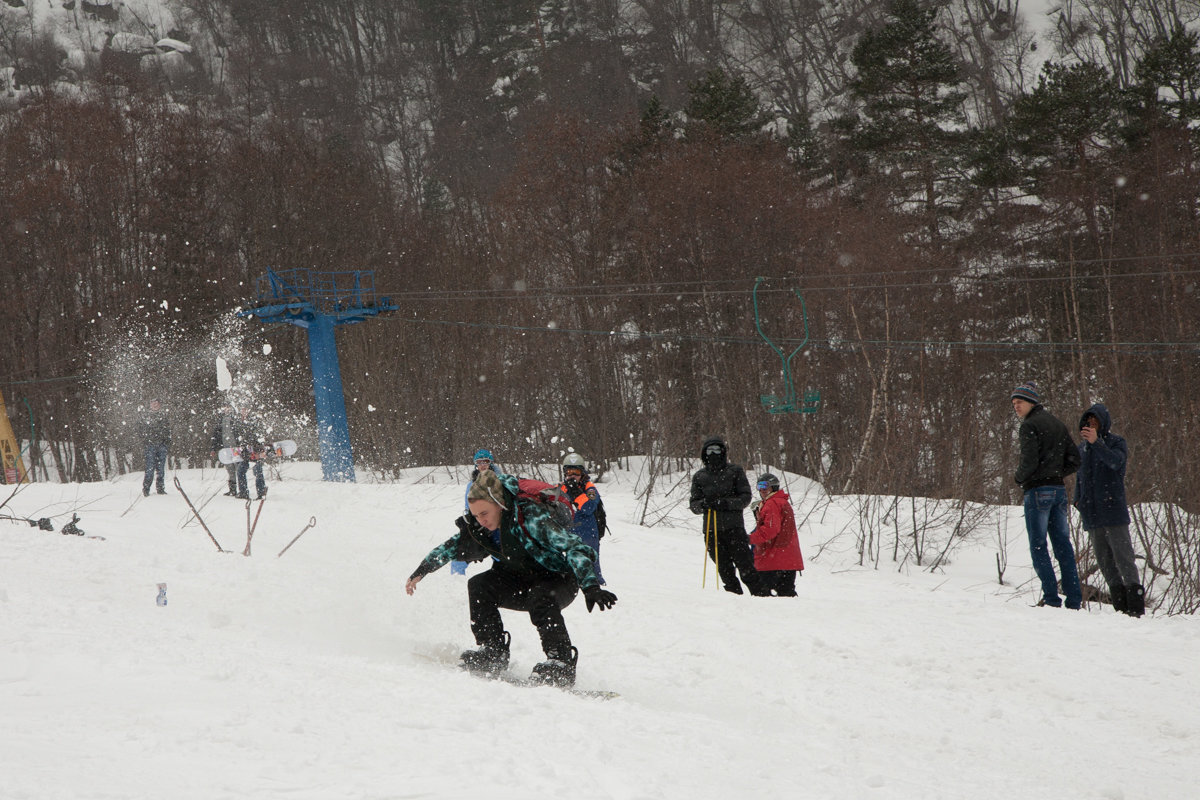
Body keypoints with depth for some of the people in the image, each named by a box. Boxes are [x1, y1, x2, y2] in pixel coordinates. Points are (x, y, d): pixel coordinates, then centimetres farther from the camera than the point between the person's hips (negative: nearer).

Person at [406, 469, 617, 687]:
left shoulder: (530, 518, -30)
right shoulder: (478, 528, -9)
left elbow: (575, 548, -35)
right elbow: (450, 548, 13)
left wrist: (590, 586, -46)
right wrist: (421, 571, 15)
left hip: (559, 581, -6)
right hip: (521, 584, 6)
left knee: (540, 597, -37)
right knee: (479, 585, -14)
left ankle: (561, 663, -37)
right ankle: (492, 651, -11)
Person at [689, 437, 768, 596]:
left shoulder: (735, 471, 5)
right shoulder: (699, 476, 13)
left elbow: (745, 498, 1)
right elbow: (693, 505, 11)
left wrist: (726, 503, -15)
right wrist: (704, 504, -11)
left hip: (734, 527, -3)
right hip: (711, 530, 3)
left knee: (745, 566, -8)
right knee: (724, 569, 3)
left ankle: (762, 595, -3)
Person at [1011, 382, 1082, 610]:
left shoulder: (1029, 425, -9)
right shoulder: (1057, 423, 16)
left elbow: (1030, 461, -18)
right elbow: (1074, 460, 15)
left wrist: (1019, 478, 0)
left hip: (1038, 490, -7)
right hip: (1059, 489, 7)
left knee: (1038, 545, -3)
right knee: (1063, 544, 8)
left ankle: (1051, 597, -9)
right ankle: (1074, 599, 6)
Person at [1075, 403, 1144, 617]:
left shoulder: (1117, 443, -1)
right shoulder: (1082, 447, 15)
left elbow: (1115, 461, -24)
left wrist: (1096, 442, -37)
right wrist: (1078, 500, 9)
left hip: (1113, 511, -6)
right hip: (1091, 515, 6)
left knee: (1123, 557, -9)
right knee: (1104, 561, 5)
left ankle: (1136, 607, -10)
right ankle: (1120, 606, 9)